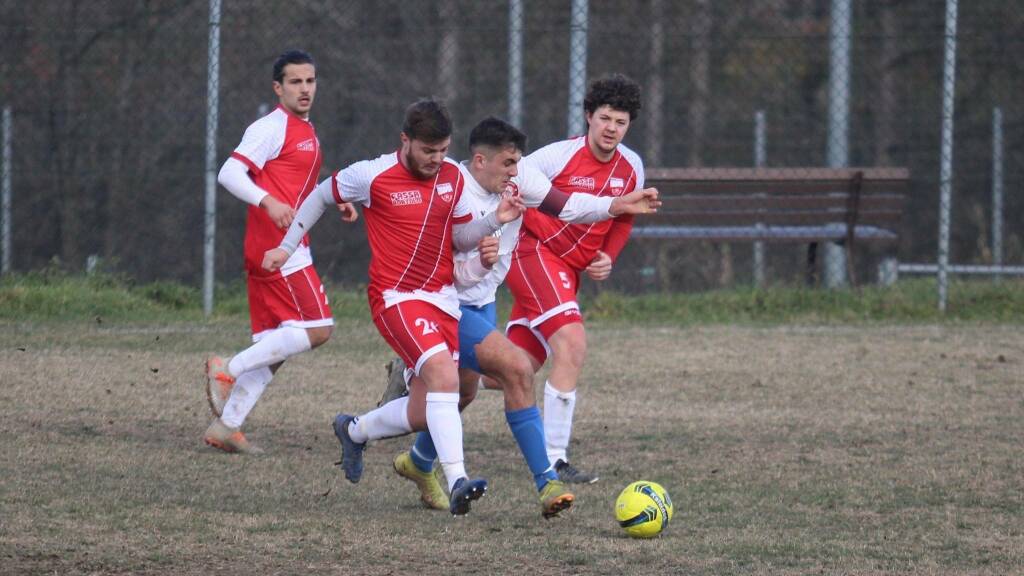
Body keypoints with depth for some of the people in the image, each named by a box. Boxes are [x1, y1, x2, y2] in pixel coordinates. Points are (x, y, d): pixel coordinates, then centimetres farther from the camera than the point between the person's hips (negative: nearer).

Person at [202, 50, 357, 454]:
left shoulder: (306, 132, 21)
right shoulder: (271, 128, -9)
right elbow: (229, 174, -18)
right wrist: (268, 201, -32)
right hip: (278, 249, -9)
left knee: (272, 348, 7)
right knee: (316, 328, -15)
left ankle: (225, 426, 7)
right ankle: (227, 370, -12)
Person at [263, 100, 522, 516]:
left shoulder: (454, 178, 5)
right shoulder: (373, 177, -9)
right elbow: (321, 196, 8)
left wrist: (496, 218, -5)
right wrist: (287, 247, 10)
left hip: (444, 297, 6)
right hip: (396, 298, -6)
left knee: (423, 415, 6)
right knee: (443, 374, -29)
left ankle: (354, 431, 37)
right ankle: (457, 482, -35)